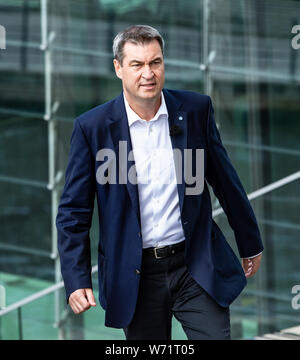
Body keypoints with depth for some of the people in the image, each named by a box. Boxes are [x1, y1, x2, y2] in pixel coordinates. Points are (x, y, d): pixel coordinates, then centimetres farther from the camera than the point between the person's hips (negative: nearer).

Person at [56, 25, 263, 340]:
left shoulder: (196, 110, -1)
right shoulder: (92, 127, -6)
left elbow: (225, 181, 10)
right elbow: (73, 212, -2)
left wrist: (250, 243, 18)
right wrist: (77, 280, -10)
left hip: (195, 266, 1)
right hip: (135, 276, -1)